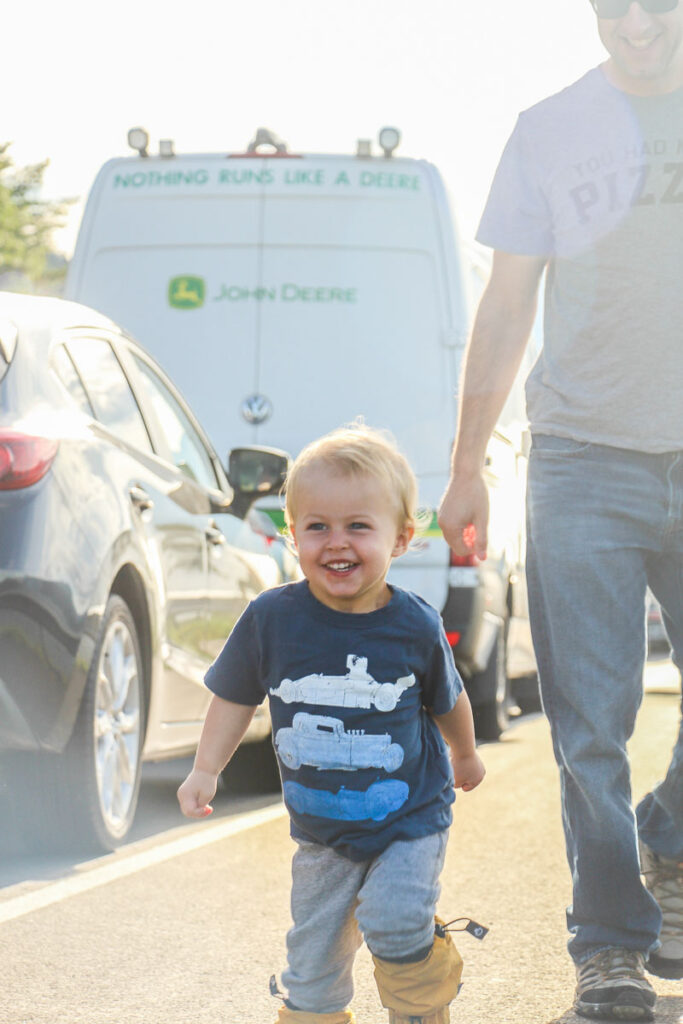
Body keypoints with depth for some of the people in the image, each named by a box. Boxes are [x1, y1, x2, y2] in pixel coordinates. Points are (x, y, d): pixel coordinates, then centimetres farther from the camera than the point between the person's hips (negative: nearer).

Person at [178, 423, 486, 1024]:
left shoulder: (416, 627, -14)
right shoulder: (271, 618, -12)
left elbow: (447, 701, 6)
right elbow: (236, 697, 2)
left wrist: (465, 754, 22)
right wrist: (206, 770, -4)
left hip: (410, 820, -2)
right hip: (321, 830, 2)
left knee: (395, 926, -16)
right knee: (314, 946, 9)